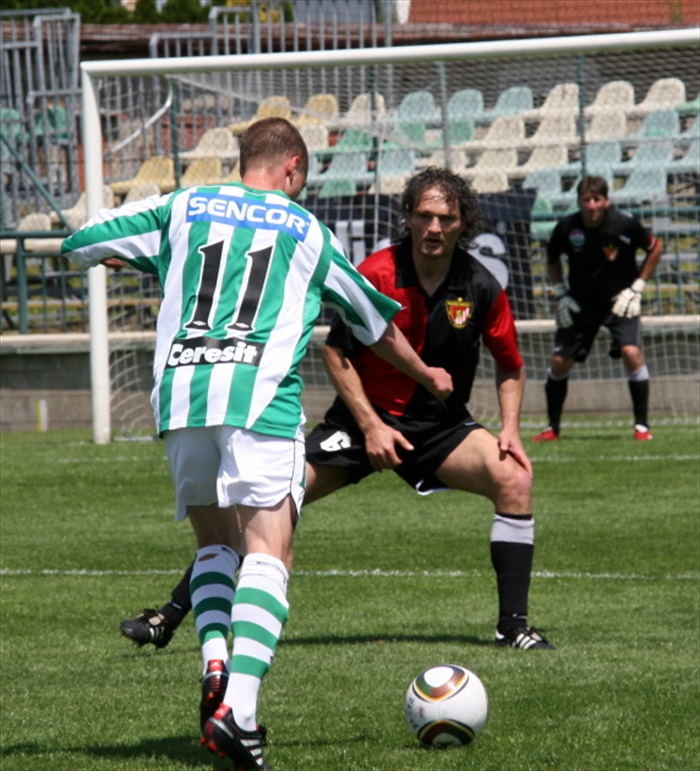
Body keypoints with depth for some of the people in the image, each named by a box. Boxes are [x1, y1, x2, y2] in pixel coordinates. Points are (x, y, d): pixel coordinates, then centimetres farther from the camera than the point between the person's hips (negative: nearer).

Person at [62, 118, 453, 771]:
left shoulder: (182, 208, 18)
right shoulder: (307, 231, 17)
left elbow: (79, 245, 19)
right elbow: (376, 324, 29)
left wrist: (132, 255, 40)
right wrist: (427, 375, 46)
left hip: (179, 396, 3)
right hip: (261, 395, -3)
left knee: (213, 540, 20)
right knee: (268, 553, -8)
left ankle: (215, 665, -4)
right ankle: (238, 710, -27)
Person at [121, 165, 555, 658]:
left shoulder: (481, 287, -9)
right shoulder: (377, 273, -16)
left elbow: (511, 366, 4)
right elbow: (337, 353, -8)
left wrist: (511, 427, -11)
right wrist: (370, 425, -15)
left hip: (441, 425, 2)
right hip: (365, 418, -2)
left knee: (514, 478, -23)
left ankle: (513, 626, -12)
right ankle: (170, 617, -2)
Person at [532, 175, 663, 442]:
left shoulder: (625, 224, -19)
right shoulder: (566, 228, -13)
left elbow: (656, 248, -2)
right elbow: (552, 260, 9)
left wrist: (637, 288, -6)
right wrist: (560, 293, -1)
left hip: (619, 299, -2)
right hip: (580, 303, 2)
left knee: (631, 353, -22)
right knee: (559, 361, -3)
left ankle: (641, 425, -8)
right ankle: (553, 427, 17)